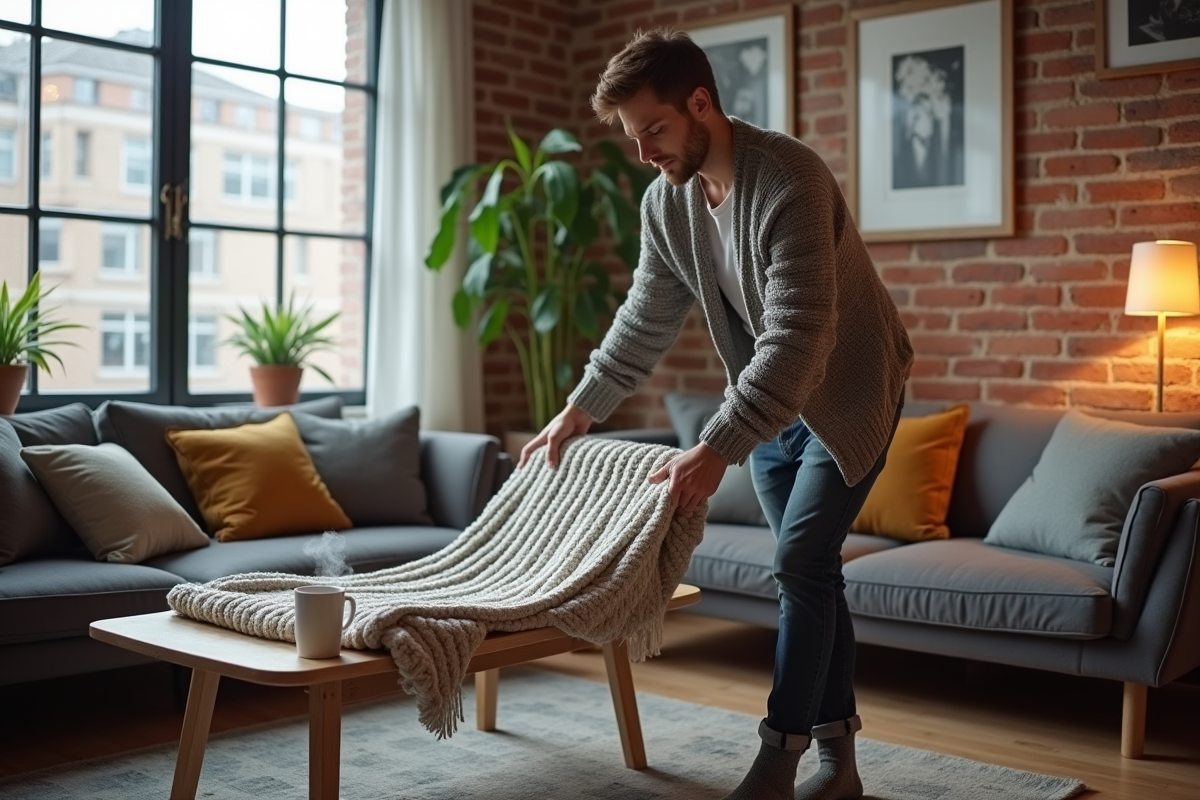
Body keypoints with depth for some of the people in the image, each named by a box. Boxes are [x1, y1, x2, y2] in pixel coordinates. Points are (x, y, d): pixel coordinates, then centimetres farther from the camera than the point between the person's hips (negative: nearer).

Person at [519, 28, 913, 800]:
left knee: (801, 563, -12)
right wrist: (578, 411, 6)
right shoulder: (665, 200, -6)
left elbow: (798, 337, -37)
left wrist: (717, 449, -43)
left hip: (849, 390, -7)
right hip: (769, 400, 7)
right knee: (808, 569, 8)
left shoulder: (789, 180, -30)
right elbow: (646, 320, 6)